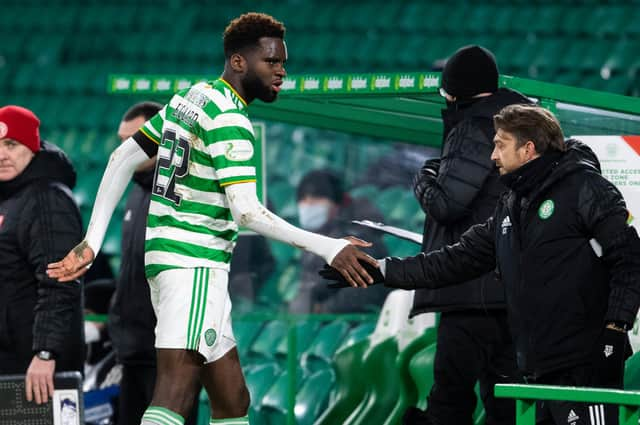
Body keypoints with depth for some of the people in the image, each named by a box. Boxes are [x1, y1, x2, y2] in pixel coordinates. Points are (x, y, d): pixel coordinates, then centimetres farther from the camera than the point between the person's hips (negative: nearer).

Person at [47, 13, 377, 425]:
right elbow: (246, 211, -21)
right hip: (195, 263, -10)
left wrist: (93, 239, 13)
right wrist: (327, 248, -19)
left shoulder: (191, 97, 14)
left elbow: (123, 158, 14)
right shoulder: (229, 120, -13)